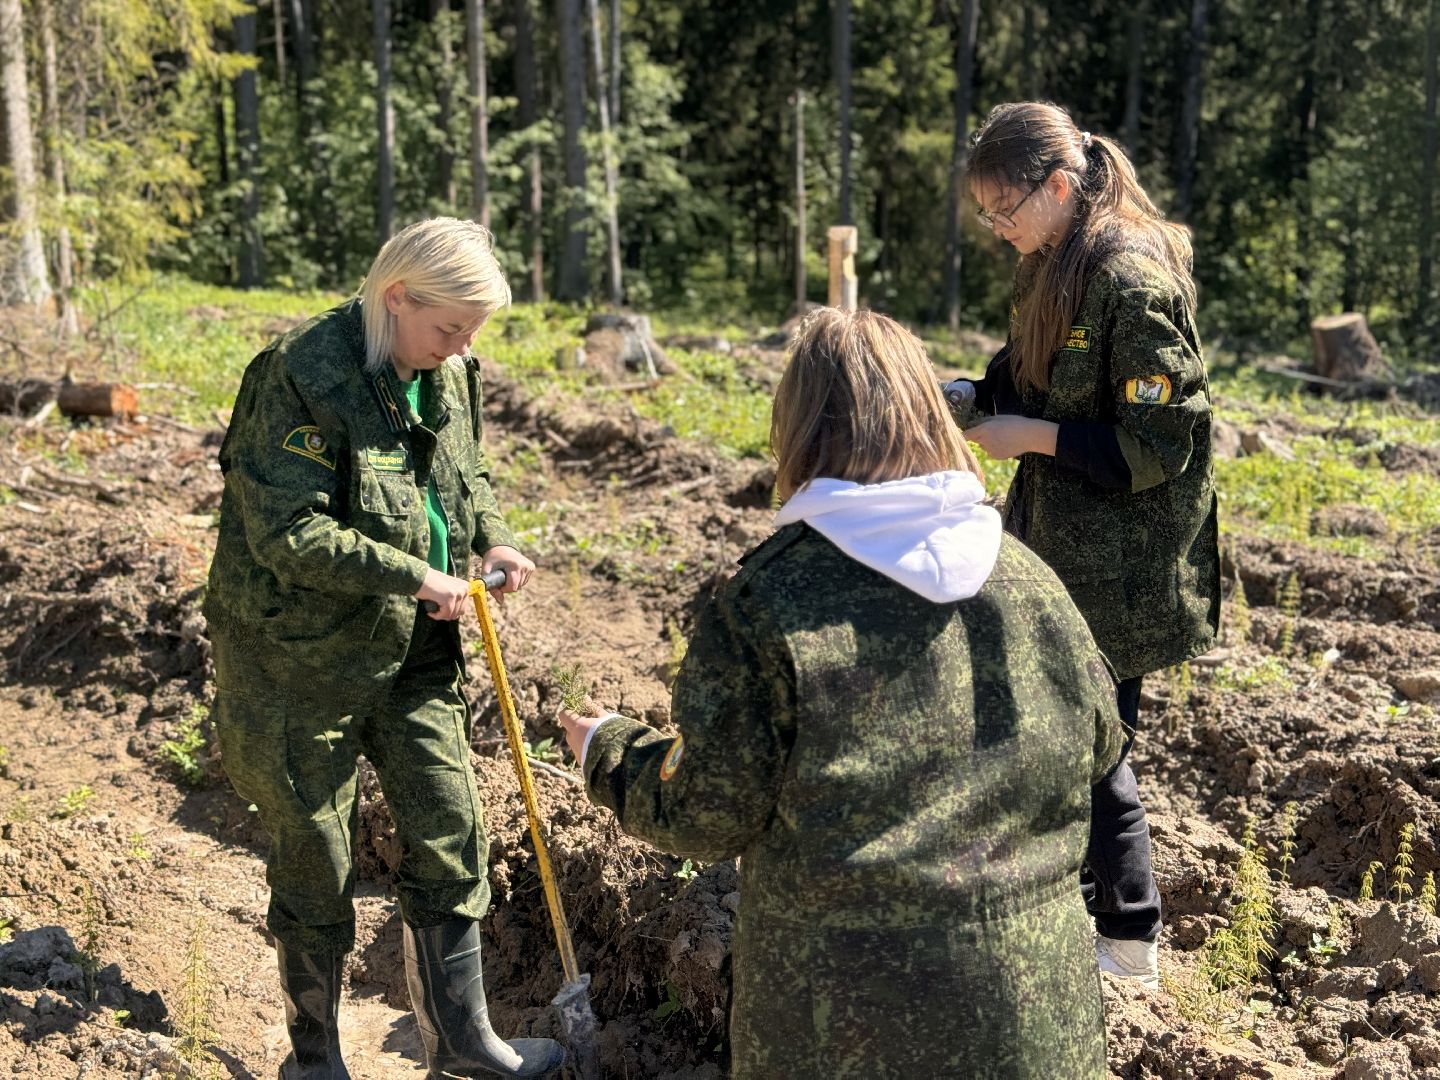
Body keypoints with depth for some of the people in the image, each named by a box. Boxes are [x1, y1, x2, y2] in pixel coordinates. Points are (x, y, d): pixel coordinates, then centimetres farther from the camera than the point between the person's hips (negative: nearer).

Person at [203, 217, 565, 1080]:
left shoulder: (451, 376, 2)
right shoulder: (306, 377, -21)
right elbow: (288, 534, -24)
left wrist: (492, 540, -2)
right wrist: (413, 576, -23)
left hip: (414, 653, 7)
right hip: (304, 656, -6)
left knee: (450, 835, 10)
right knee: (317, 858, 8)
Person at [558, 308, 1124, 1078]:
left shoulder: (767, 604, -15)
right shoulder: (1030, 578, -4)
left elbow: (708, 815, -10)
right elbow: (1097, 746, 9)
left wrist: (607, 753, 9)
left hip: (842, 1014, -3)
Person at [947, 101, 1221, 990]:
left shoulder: (1135, 282, -21)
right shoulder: (1056, 266, 7)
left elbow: (1158, 447, -22)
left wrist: (1031, 437, -19)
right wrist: (976, 397, 0)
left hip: (1118, 568, -9)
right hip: (1058, 545, 9)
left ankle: (1128, 941, 23)